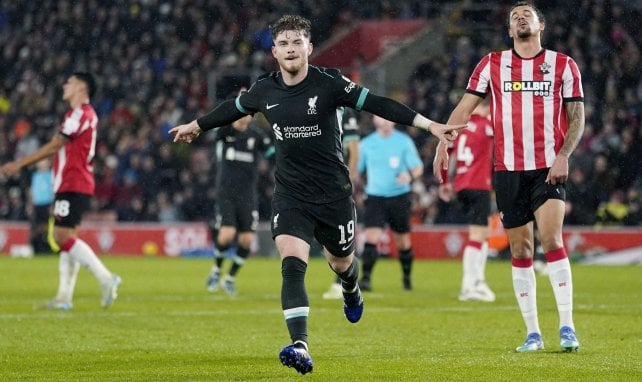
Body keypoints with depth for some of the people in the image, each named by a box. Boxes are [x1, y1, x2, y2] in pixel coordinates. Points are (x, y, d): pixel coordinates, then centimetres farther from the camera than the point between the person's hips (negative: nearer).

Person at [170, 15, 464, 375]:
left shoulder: (329, 83, -12)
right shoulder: (264, 90, -2)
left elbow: (377, 104, -14)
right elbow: (233, 108, 18)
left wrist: (429, 124, -20)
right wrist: (197, 125, 34)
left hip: (333, 193, -1)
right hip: (291, 194, 1)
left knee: (341, 261, 18)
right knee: (292, 266, -19)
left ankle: (351, 291, 58)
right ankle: (300, 349, -28)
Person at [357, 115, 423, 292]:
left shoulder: (404, 141, 0)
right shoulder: (366, 143, 5)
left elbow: (418, 167, -2)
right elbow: (356, 170, 14)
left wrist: (410, 176, -23)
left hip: (399, 197, 0)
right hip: (375, 197, 0)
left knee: (403, 242, 9)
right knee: (371, 237, -16)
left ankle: (407, 277, 29)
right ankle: (366, 278, -17)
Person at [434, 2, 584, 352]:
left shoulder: (563, 65, 5)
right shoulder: (492, 64, 8)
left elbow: (576, 116, 6)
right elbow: (465, 107, 6)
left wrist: (563, 156, -8)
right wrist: (443, 143, -7)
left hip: (548, 168, -2)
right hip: (508, 170, 2)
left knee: (551, 240, -17)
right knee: (520, 251, 3)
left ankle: (566, 328, -15)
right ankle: (532, 333, 9)